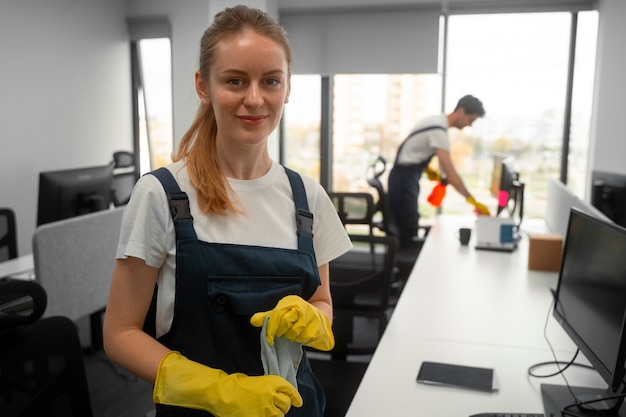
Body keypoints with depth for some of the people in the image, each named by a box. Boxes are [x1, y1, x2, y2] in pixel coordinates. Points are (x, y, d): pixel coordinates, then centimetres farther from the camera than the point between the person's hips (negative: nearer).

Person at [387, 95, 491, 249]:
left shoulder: (437, 120, 8)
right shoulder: (439, 131, -22)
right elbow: (451, 175, -28)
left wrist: (427, 169, 4)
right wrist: (473, 202, -25)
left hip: (405, 177, 10)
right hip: (404, 179, -10)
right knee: (408, 232, -7)